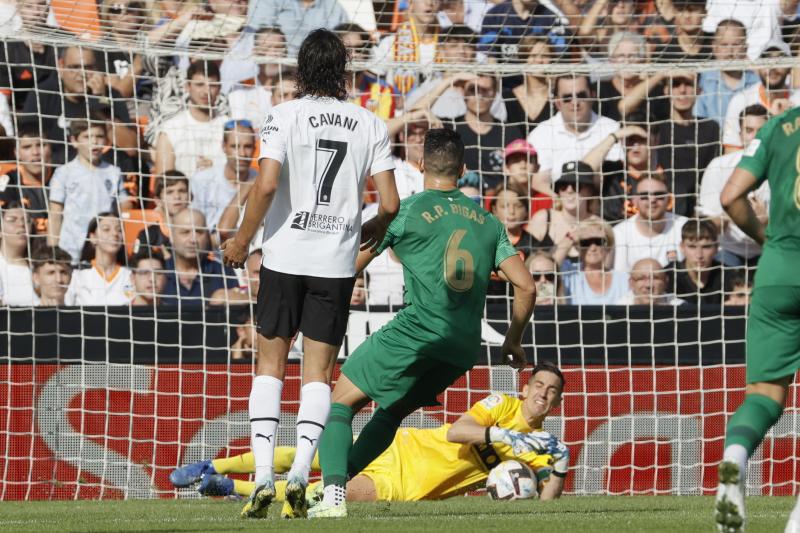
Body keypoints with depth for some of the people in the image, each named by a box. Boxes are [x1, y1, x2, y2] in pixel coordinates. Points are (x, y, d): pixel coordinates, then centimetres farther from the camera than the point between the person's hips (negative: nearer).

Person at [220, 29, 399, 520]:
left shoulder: (285, 115, -5)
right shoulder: (371, 125, 2)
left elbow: (265, 186, -16)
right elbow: (391, 203, -1)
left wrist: (242, 240, -2)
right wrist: (375, 229, 20)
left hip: (285, 258, -1)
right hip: (337, 263, 1)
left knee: (270, 365, 8)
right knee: (319, 372, 7)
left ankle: (263, 477, -3)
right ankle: (300, 476, -8)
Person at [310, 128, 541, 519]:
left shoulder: (405, 211, 1)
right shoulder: (487, 221, 15)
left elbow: (350, 265, 4)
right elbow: (526, 286, 12)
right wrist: (513, 341, 25)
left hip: (416, 332, -6)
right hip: (464, 347, 6)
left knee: (340, 402, 2)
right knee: (390, 411, 26)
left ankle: (333, 492, -18)